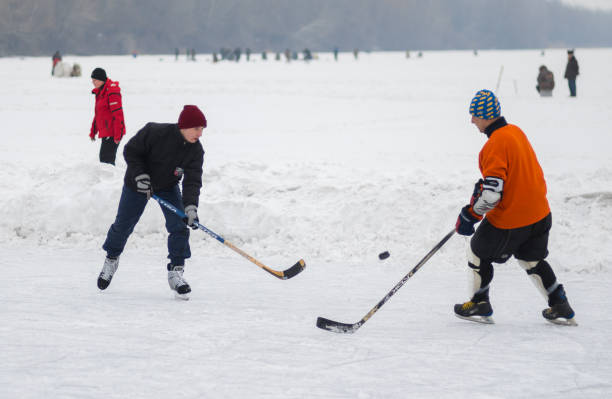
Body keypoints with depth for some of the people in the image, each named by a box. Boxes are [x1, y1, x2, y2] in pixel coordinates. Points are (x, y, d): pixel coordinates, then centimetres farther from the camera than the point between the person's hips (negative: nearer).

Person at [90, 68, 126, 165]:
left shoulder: (112, 92, -14)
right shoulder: (100, 92, 16)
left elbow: (118, 114, -18)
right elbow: (97, 114, 24)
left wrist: (117, 135, -21)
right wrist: (93, 132, 24)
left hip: (112, 133, -10)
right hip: (105, 133, 10)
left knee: (106, 159, -13)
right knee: (108, 158, 13)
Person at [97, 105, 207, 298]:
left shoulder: (196, 150, -21)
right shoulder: (155, 132, -31)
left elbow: (193, 181, -24)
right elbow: (130, 151, -18)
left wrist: (190, 206, -38)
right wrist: (139, 175, -27)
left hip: (168, 187, 2)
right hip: (137, 183, -2)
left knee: (179, 226, -14)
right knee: (123, 224, 8)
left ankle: (175, 272, -6)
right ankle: (111, 259, 35)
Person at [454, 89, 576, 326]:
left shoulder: (495, 145, -23)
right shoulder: (516, 132, 5)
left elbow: (492, 193, -26)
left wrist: (470, 215, -14)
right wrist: (482, 186, 20)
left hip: (509, 220, -8)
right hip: (539, 214, 8)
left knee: (478, 253, 12)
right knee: (532, 260, 24)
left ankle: (480, 306, 22)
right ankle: (560, 308, 23)